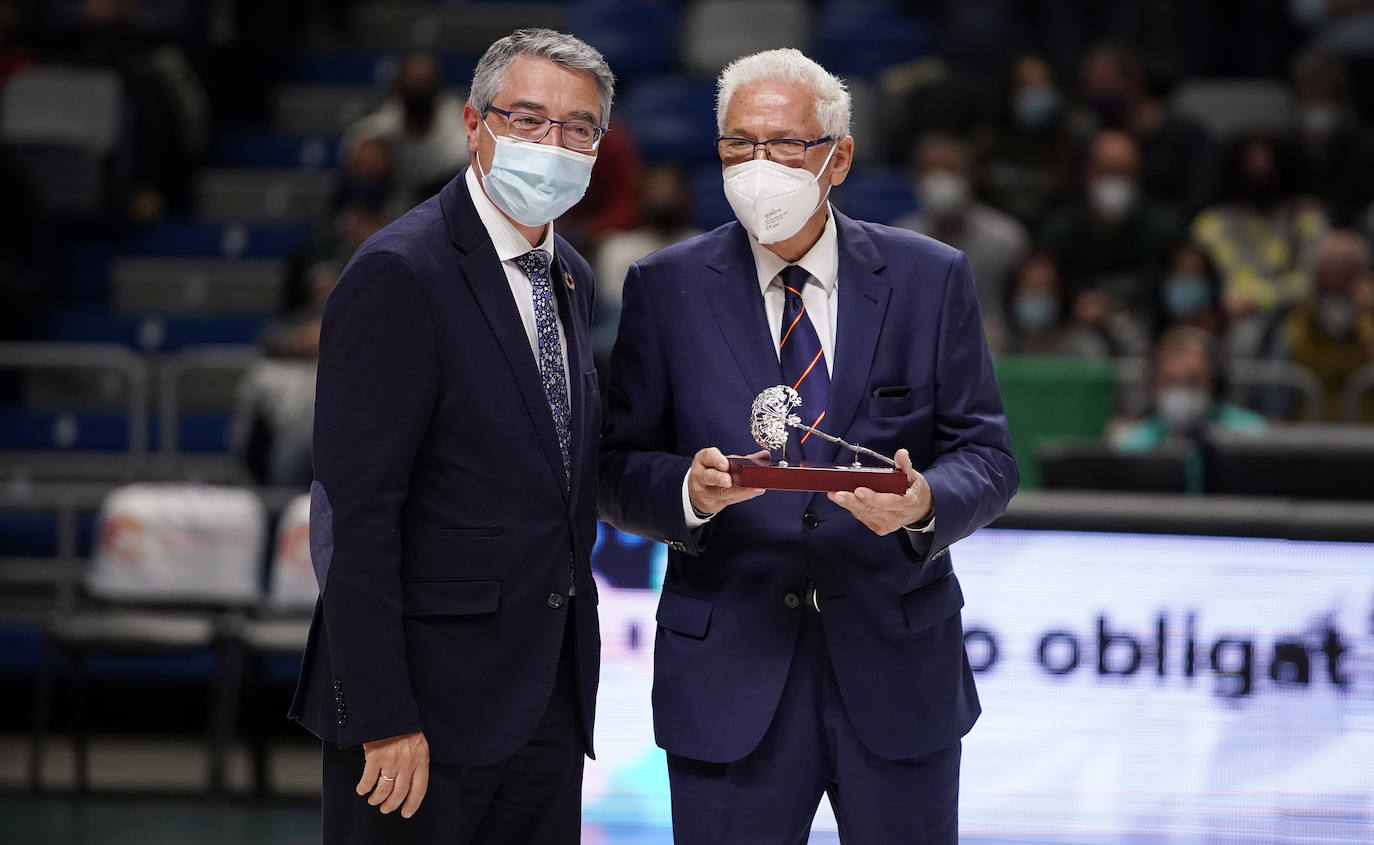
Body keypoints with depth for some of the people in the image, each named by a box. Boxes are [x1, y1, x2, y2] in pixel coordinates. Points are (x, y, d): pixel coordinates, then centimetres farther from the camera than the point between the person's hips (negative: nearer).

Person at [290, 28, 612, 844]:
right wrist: (382, 716, -21)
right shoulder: (399, 273, -13)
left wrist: (573, 667, 15)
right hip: (432, 700, -7)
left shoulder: (573, 279, 14)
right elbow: (356, 515, -17)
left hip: (550, 705, 8)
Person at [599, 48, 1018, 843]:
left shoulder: (932, 279, 3)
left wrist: (924, 503, -20)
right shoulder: (665, 289, 3)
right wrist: (690, 489, -21)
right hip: (728, 678, 0)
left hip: (896, 663, 1)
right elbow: (620, 473, 1)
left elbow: (986, 456, 2)